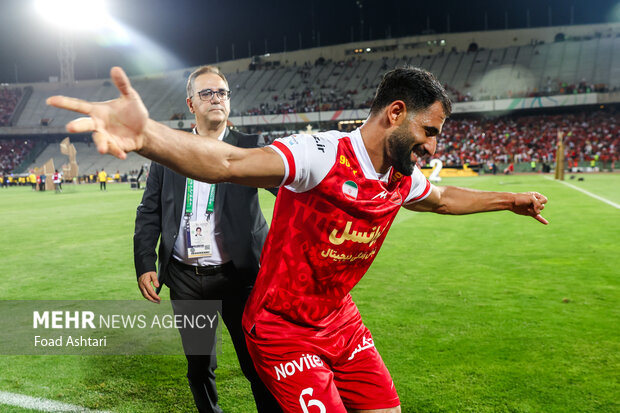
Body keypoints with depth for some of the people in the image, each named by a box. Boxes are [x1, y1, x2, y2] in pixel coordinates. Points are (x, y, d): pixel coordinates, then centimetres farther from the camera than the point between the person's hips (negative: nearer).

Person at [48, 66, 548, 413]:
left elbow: (442, 198, 22)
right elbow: (230, 163, -43)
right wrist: (147, 134, -60)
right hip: (283, 328, -7)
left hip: (340, 321, 8)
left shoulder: (403, 180, -1)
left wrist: (509, 200, 31)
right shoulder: (322, 156, -27)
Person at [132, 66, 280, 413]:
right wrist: (144, 265, -1)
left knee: (259, 365, 3)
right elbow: (149, 212, 7)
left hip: (238, 274, -2)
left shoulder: (249, 148, 1)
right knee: (199, 365, 17)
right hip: (185, 279, 3)